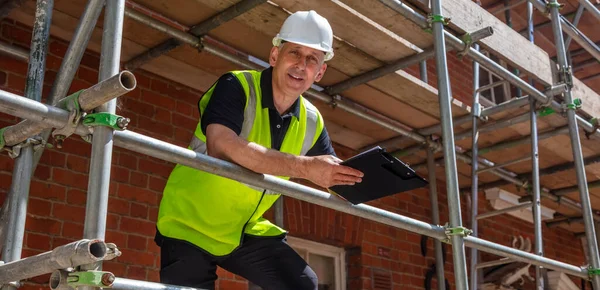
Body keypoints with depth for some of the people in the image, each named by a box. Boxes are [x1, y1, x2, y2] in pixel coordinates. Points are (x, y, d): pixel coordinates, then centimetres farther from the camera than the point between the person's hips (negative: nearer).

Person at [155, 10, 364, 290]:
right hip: (191, 224, -5)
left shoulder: (312, 122, -1)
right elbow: (221, 147, -38)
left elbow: (336, 180, 5)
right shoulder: (236, 87, -19)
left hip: (246, 229, 5)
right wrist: (305, 167, -39)